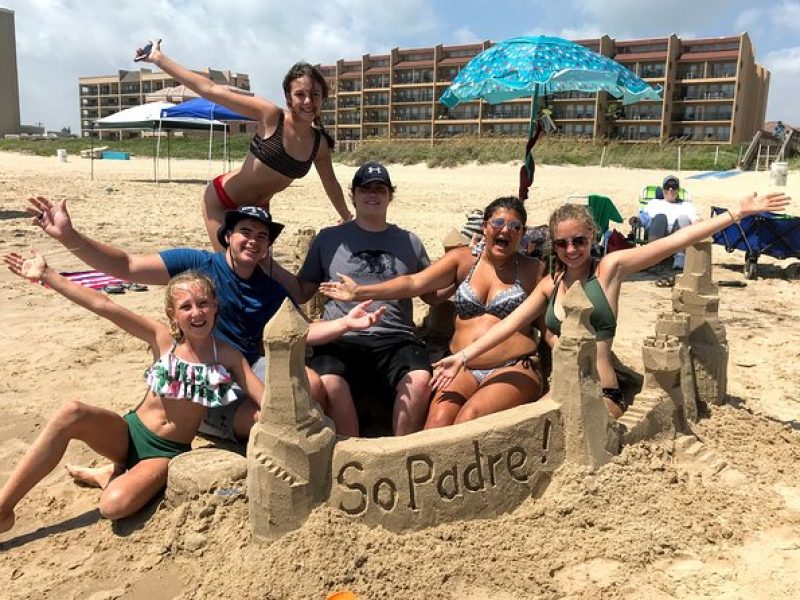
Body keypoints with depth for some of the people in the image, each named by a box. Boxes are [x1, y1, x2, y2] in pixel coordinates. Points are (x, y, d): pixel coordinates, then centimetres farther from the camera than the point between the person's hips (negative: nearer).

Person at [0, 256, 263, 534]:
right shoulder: (163, 339, -8)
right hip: (130, 433, 1)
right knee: (72, 413, -29)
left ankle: (115, 475, 7)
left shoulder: (228, 356, -9)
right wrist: (45, 274, -15)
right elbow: (103, 305, -13)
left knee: (115, 505, -30)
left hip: (168, 452, -1)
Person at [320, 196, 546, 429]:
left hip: (514, 369, -2)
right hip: (461, 368, 2)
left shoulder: (532, 270, 6)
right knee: (438, 418, -26)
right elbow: (414, 283, -1)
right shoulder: (463, 259, 8)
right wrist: (360, 292, -9)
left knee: (468, 418, -30)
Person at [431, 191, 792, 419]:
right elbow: (509, 324, 12)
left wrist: (738, 213, -8)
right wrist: (463, 357, 5)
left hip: (601, 395, -4)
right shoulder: (551, 284, 12)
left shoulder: (609, 268, -1)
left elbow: (676, 240, -5)